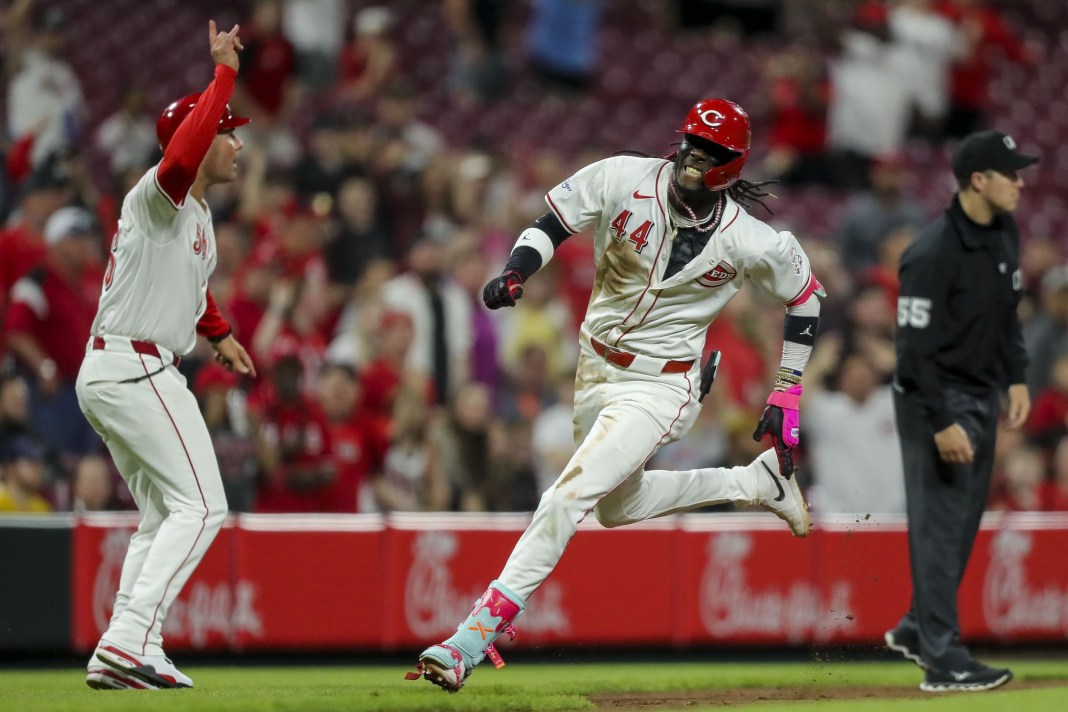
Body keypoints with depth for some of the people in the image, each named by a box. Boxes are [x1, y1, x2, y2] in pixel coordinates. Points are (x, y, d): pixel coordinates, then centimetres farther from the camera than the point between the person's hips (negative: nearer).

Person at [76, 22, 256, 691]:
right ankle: (130, 639, -23)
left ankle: (121, 657, 10)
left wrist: (219, 332, 23)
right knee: (200, 506, -14)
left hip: (108, 376, 11)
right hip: (136, 369, -11)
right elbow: (181, 155, -37)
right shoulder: (158, 197, -13)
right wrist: (224, 73, -31)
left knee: (163, 518, 14)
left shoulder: (198, 215, 19)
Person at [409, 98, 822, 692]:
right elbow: (553, 225, -1)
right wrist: (516, 273, -21)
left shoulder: (750, 242, -17)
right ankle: (758, 482, 42)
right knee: (618, 507, 26)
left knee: (572, 493, -22)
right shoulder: (623, 180, -12)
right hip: (597, 372, 6)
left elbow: (805, 294, 0)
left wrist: (788, 394, 0)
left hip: (660, 388, -6)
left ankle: (480, 632, -23)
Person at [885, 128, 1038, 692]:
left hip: (982, 397, 9)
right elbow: (916, 348, -22)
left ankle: (919, 629, 29)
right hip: (937, 400, -9)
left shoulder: (1005, 236, 4)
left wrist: (1016, 378, 9)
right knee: (940, 524, -5)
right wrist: (942, 423, -23)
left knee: (965, 522, 15)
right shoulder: (933, 254, -23)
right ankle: (942, 661, -1)